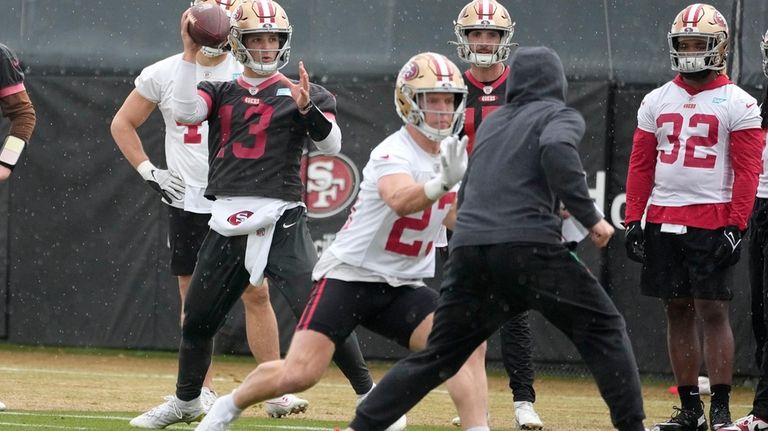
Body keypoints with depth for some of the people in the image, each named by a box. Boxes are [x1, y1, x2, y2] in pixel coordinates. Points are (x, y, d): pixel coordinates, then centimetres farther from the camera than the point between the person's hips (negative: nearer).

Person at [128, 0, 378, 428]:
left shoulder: (299, 93, 6)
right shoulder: (219, 92, 13)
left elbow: (332, 143, -8)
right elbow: (185, 112, -7)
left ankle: (369, 395, -6)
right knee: (197, 319, 11)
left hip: (282, 221, -4)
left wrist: (307, 108, -27)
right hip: (228, 224, 4)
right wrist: (190, 54, -12)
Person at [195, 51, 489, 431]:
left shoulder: (451, 152, 4)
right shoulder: (393, 154, -20)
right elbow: (401, 201, -44)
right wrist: (442, 183, -64)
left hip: (402, 288, 6)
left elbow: (455, 217, 21)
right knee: (298, 374, -15)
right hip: (350, 275, -6)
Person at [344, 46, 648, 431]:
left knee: (438, 356, 13)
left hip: (468, 249, 5)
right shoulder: (562, 116, 9)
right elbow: (557, 149, -14)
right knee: (603, 330, 7)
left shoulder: (490, 123, 26)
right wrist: (589, 217, -12)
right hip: (529, 246, -5)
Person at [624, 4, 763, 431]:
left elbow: (747, 171, -6)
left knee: (712, 311, -8)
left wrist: (736, 226, -14)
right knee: (677, 312, 7)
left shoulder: (738, 104, -2)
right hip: (662, 221, 5)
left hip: (712, 222, -5)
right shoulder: (657, 102, 12)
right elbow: (640, 165, 13)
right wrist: (633, 220, 6)